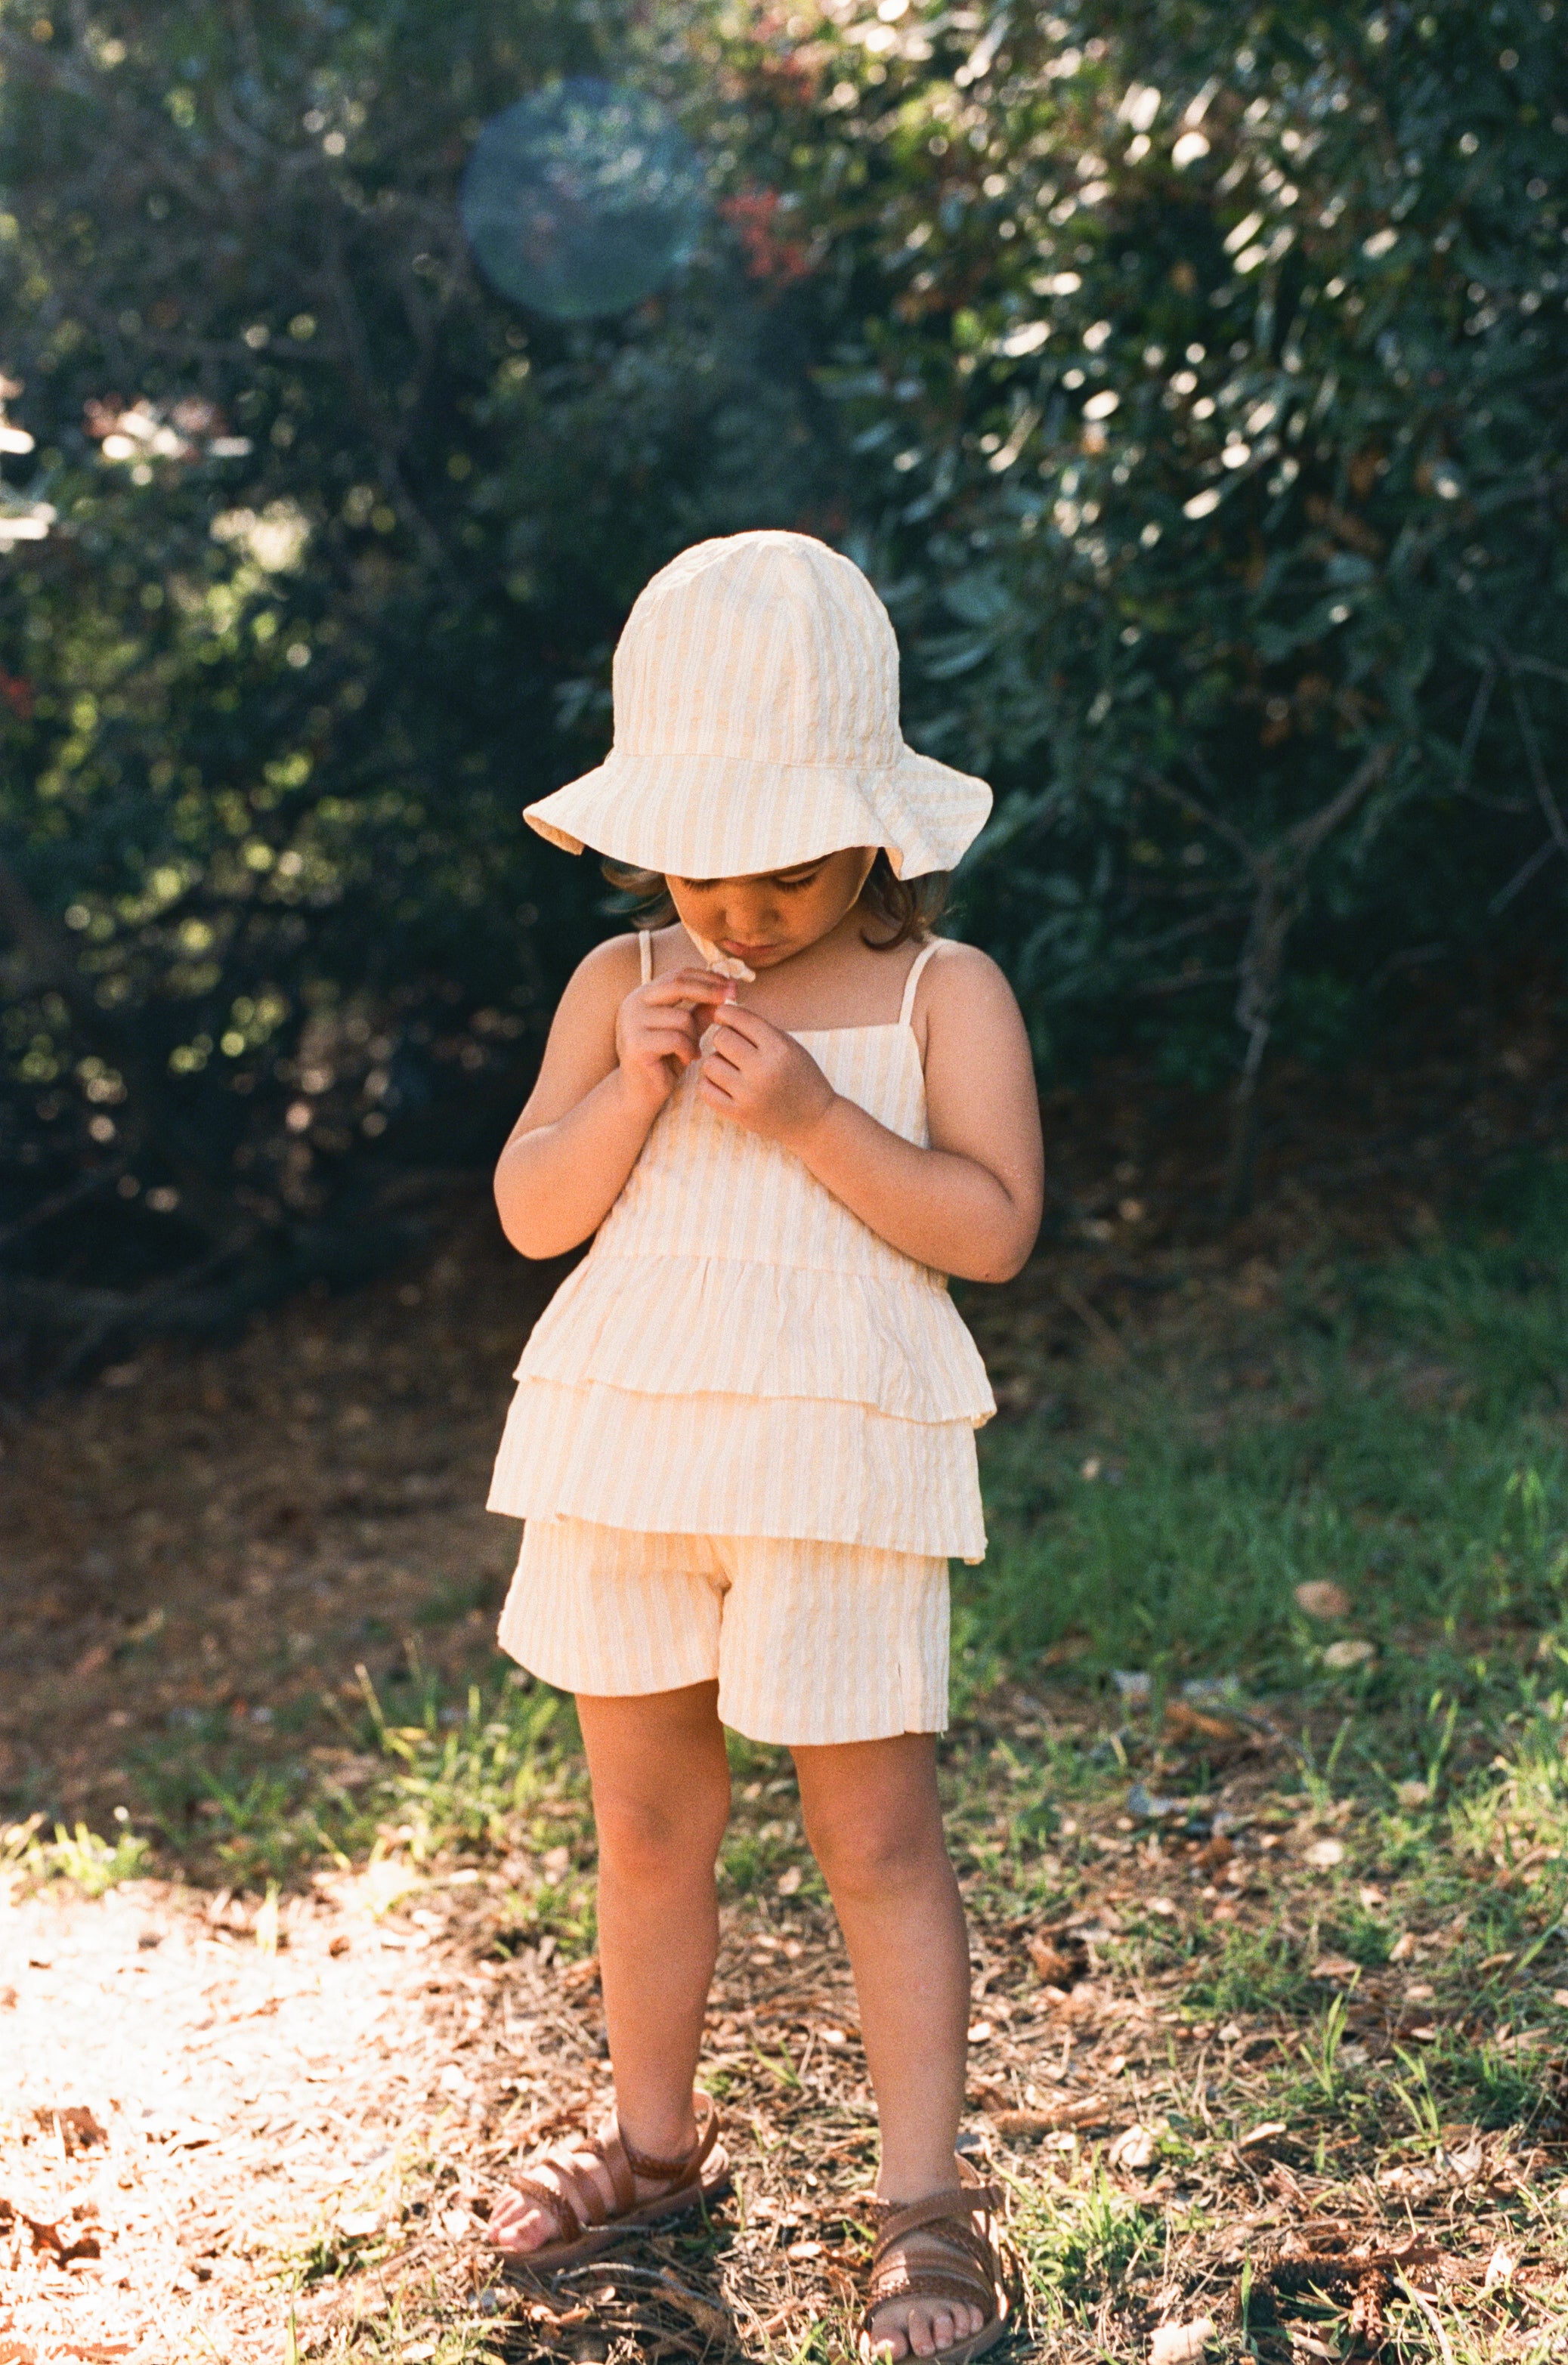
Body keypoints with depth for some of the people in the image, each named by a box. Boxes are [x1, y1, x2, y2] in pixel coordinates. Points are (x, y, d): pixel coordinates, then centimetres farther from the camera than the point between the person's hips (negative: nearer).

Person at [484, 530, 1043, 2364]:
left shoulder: (944, 994, -3)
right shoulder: (621, 985, 7)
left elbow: (992, 1227, -11)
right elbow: (533, 1212, 2)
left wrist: (812, 1117, -21)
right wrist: (630, 1082, -14)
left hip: (841, 1457, -4)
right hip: (625, 1447, 4)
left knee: (875, 1836, 2)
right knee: (645, 1821, 15)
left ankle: (925, 2198, 16)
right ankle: (655, 2141, 35)